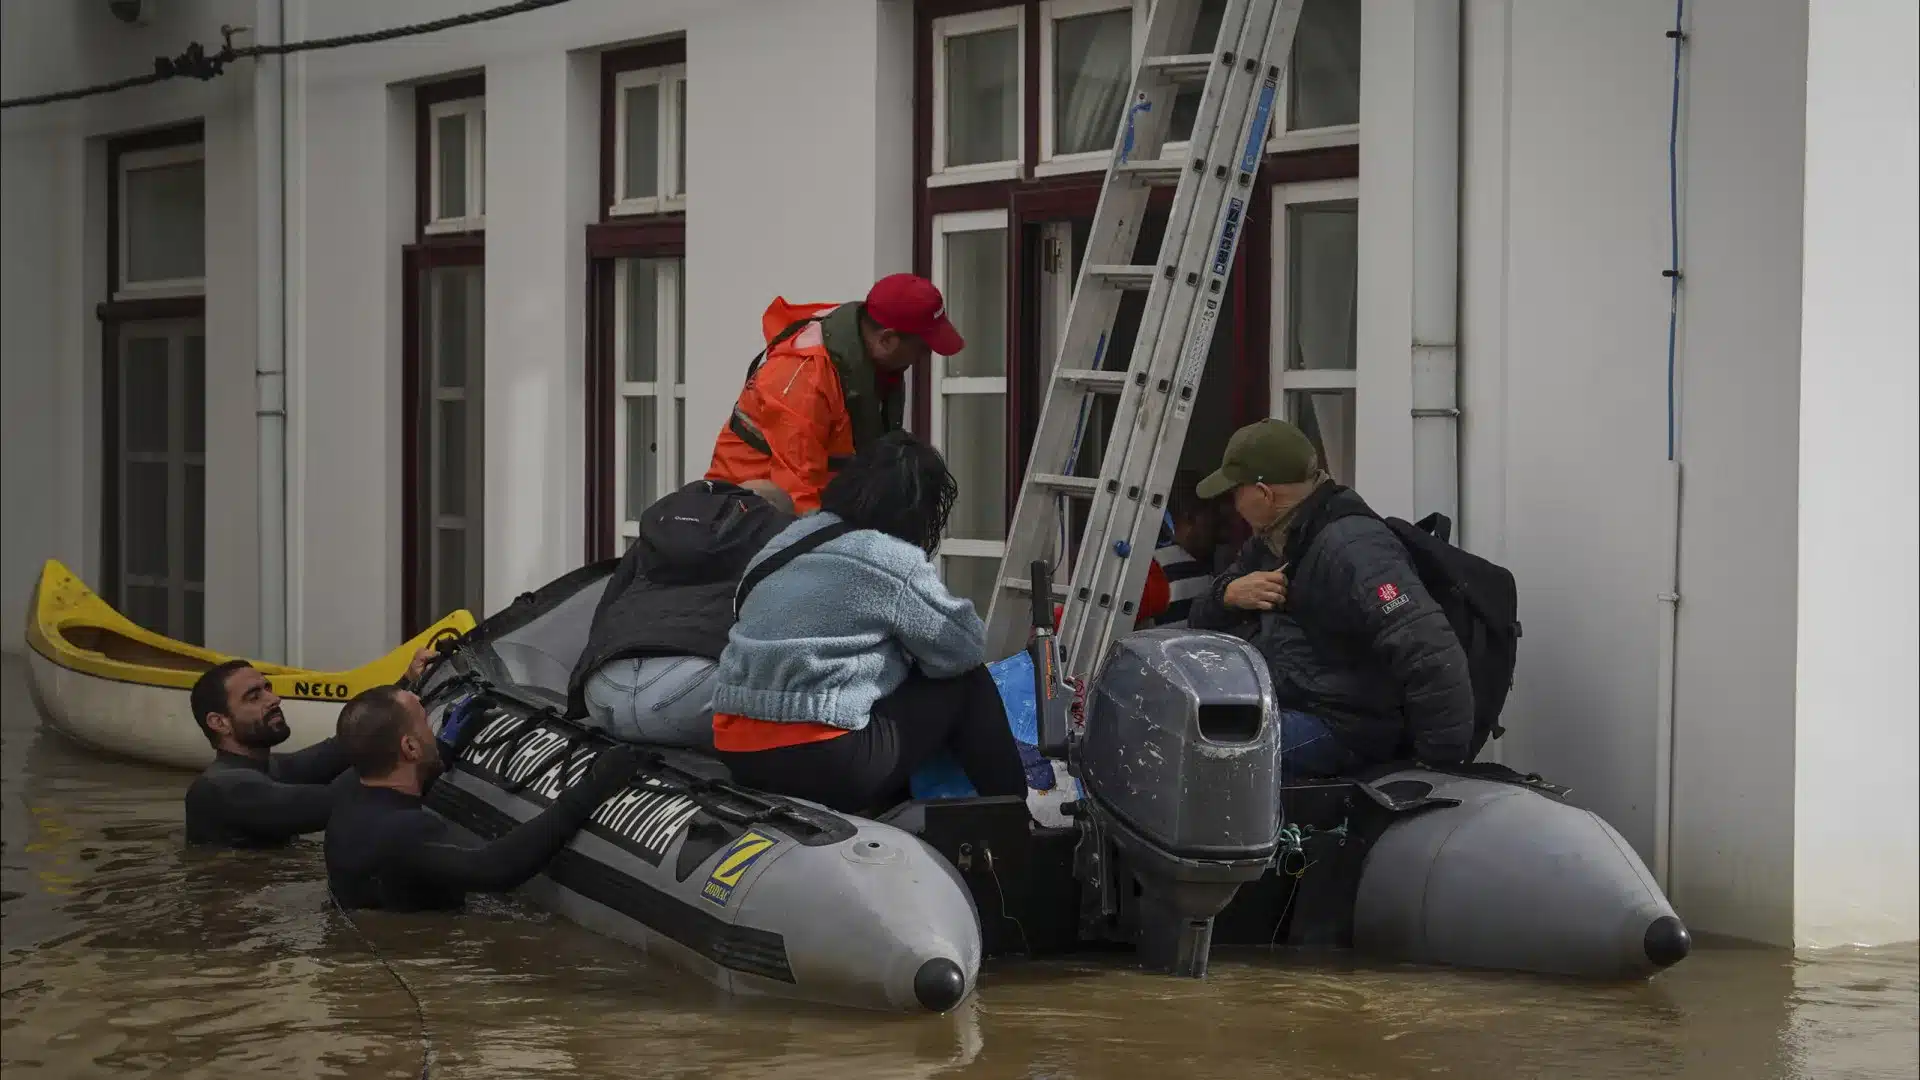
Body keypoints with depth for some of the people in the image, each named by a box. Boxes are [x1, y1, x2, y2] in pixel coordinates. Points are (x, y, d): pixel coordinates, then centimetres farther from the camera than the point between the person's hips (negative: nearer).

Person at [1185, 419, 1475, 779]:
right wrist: (1228, 595, -2)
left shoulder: (1351, 546, -19)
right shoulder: (1270, 543, 14)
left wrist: (1443, 760, -27)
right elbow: (1201, 624, 22)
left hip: (1341, 725, -10)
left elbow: (1432, 654, -28)